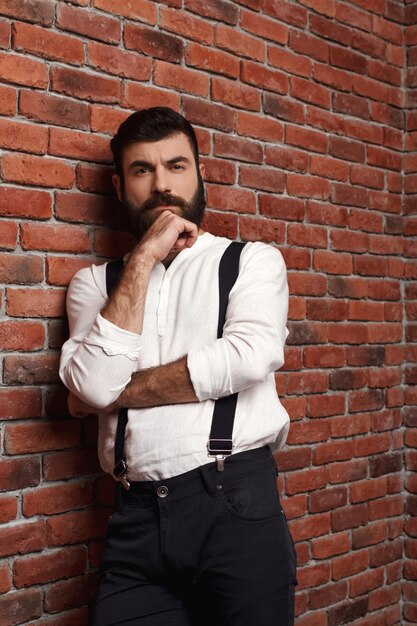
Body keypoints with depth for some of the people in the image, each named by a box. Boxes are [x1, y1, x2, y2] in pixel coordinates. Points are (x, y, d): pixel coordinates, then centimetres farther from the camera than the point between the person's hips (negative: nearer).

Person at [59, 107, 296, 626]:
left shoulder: (253, 260, 6)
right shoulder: (94, 282, 11)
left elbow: (250, 358, -14)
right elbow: (94, 384, -8)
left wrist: (115, 391, -6)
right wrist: (146, 256, -7)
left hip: (234, 504, -1)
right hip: (136, 515, 2)